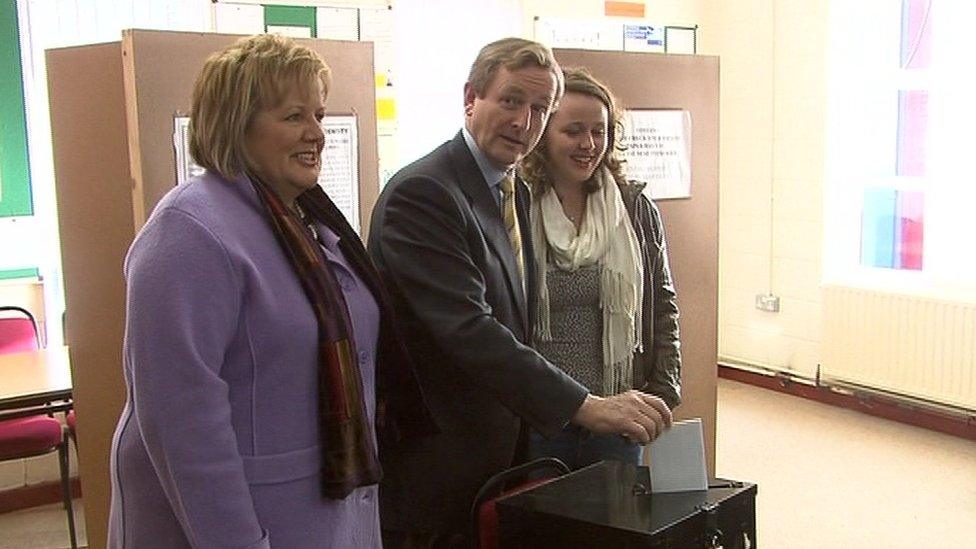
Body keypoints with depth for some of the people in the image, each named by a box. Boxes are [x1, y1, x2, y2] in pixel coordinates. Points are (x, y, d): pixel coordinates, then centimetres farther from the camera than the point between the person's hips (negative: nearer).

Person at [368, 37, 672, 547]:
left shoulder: (516, 193, 10)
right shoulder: (421, 193, -19)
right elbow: (467, 329, -29)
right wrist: (585, 406, -30)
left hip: (501, 450, 8)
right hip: (434, 464, -8)